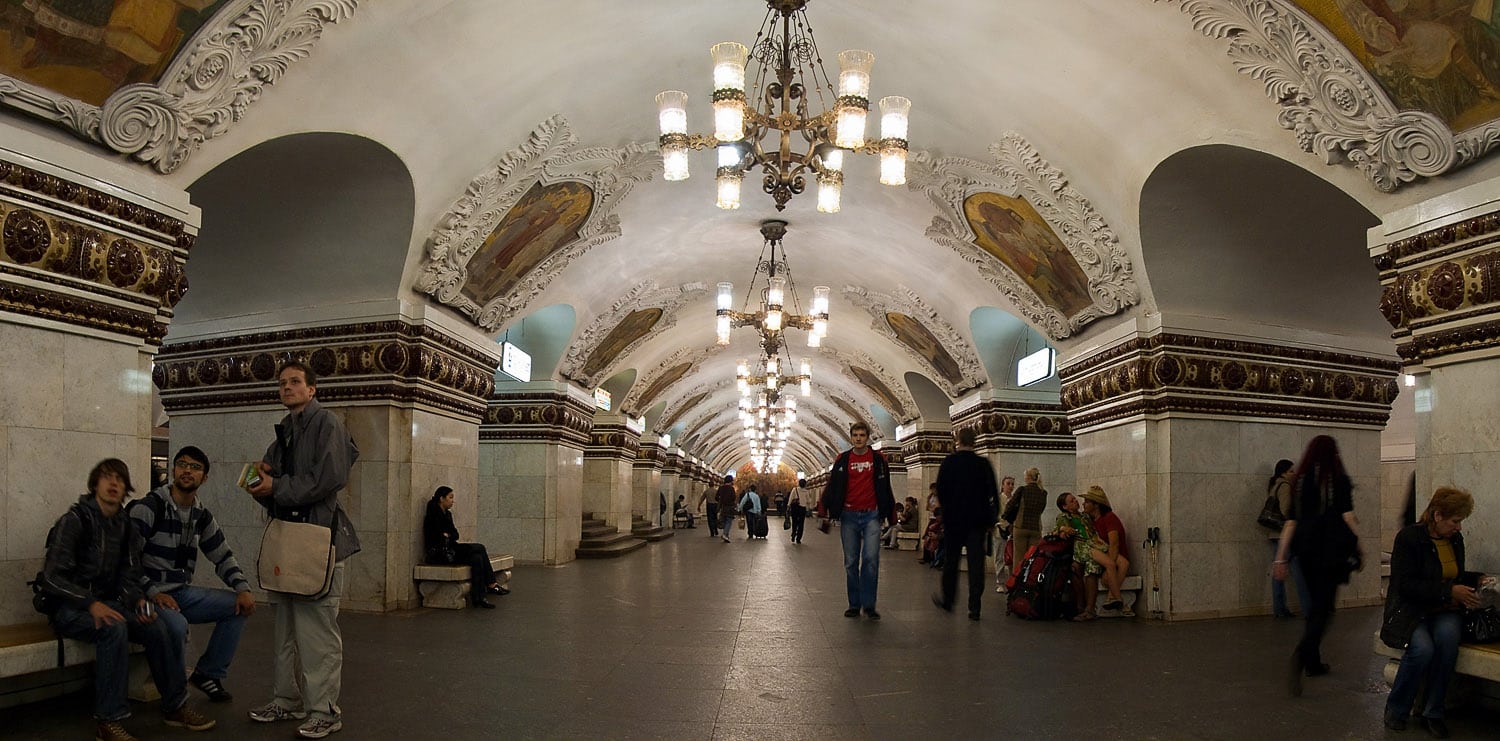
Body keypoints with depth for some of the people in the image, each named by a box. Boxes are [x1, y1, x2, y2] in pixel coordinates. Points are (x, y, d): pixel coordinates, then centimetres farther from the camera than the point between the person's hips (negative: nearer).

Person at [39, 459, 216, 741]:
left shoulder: (126, 526, 7)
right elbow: (52, 578, -18)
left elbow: (128, 577, 8)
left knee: (158, 629, -18)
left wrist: (139, 601, -14)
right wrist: (92, 604, -30)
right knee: (114, 629, -35)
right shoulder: (74, 520, -12)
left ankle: (174, 707, -1)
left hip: (106, 604, 6)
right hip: (69, 608, -6)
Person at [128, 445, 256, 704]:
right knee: (177, 624, -36)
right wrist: (152, 593, -28)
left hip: (183, 593, 7)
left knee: (240, 606, -3)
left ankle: (209, 673, 11)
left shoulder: (202, 516, 10)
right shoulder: (149, 507, -12)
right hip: (150, 596, -7)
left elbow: (223, 557, 16)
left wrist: (243, 588, 0)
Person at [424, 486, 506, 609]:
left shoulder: (447, 514, 15)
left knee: (477, 558, -15)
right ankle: (491, 584, -17)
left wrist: (448, 535, -6)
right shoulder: (434, 515, -12)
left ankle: (478, 598, -15)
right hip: (439, 554, -9)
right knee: (479, 548, -20)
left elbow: (456, 535, 12)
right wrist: (451, 535, -4)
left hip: (449, 550, 9)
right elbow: (438, 538, -18)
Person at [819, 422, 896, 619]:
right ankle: (854, 605, 14)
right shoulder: (842, 460, 7)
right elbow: (831, 487, 8)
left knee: (871, 558, -12)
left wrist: (890, 514, 8)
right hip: (849, 516, 2)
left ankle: (869, 605, -5)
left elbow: (885, 488, 9)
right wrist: (823, 511, 0)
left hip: (871, 515, -2)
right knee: (850, 562, 5)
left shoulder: (878, 459, 5)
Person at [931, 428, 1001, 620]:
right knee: (976, 563, 1)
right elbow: (993, 494, -1)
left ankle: (947, 599, 23)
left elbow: (940, 490, -5)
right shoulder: (983, 463, -2)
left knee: (950, 561, 14)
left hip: (953, 518, -1)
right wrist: (992, 518, 6)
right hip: (977, 519, 1)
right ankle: (974, 607, -2)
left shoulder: (949, 462, -6)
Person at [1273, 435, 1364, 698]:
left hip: (1306, 549, 4)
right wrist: (1359, 548, 2)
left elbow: (1290, 521, 5)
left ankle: (1313, 662, 21)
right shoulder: (1339, 480, -2)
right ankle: (1302, 654, -28)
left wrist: (1281, 557, 6)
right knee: (1323, 607, -6)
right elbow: (1347, 516, -8)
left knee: (1315, 602, 18)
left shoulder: (1300, 481, 8)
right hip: (1332, 549, -4)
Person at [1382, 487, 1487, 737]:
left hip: (1445, 611, 5)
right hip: (1410, 610, -5)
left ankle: (1433, 713, -18)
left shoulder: (1455, 539, 10)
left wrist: (1477, 579, 7)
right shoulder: (1409, 537, -11)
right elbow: (1405, 585, -17)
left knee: (1448, 636, -31)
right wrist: (1449, 591, -20)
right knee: (1422, 648, -34)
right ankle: (1396, 711, -10)